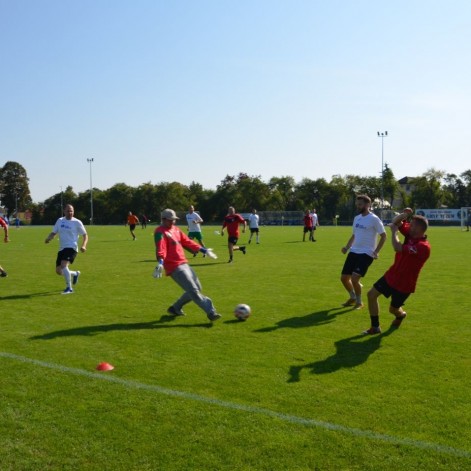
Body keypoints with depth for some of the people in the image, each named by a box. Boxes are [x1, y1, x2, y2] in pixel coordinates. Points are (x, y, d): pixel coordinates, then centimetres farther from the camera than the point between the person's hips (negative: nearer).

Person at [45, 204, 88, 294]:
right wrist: (48, 239, -8)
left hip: (71, 248, -6)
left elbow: (85, 235, 2)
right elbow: (53, 233, 14)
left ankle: (69, 288, -16)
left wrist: (83, 246, -15)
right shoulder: (60, 221, 11)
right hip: (62, 249, 6)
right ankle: (75, 274, 36)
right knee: (58, 271, 7)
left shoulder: (77, 222, -2)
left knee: (63, 265, -27)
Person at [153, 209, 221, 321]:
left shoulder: (175, 229, 16)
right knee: (193, 291, -12)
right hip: (174, 267, -10)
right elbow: (161, 249, -25)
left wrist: (203, 250, 21)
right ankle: (211, 312, -10)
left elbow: (187, 242, 22)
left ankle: (175, 308, 26)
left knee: (197, 288, 14)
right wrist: (160, 262, -42)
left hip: (184, 264, 10)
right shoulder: (160, 232, -10)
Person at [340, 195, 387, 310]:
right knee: (344, 278, 7)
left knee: (354, 278, -18)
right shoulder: (357, 218, 12)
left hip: (366, 254, -7)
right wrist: (347, 247, 6)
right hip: (353, 252, 7)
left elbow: (383, 236, -7)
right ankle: (353, 298, 32)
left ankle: (359, 302, 5)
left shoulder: (374, 219, -10)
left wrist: (376, 252, -15)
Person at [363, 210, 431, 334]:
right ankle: (375, 327, 14)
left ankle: (401, 314, 49)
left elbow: (398, 248, -37)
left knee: (393, 309, 10)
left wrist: (394, 232, -22)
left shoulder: (423, 246, -31)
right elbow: (395, 222, 3)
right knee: (371, 294, 2)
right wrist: (405, 215, -18)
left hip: (404, 284, -7)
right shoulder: (410, 233, -7)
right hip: (392, 275, 7)